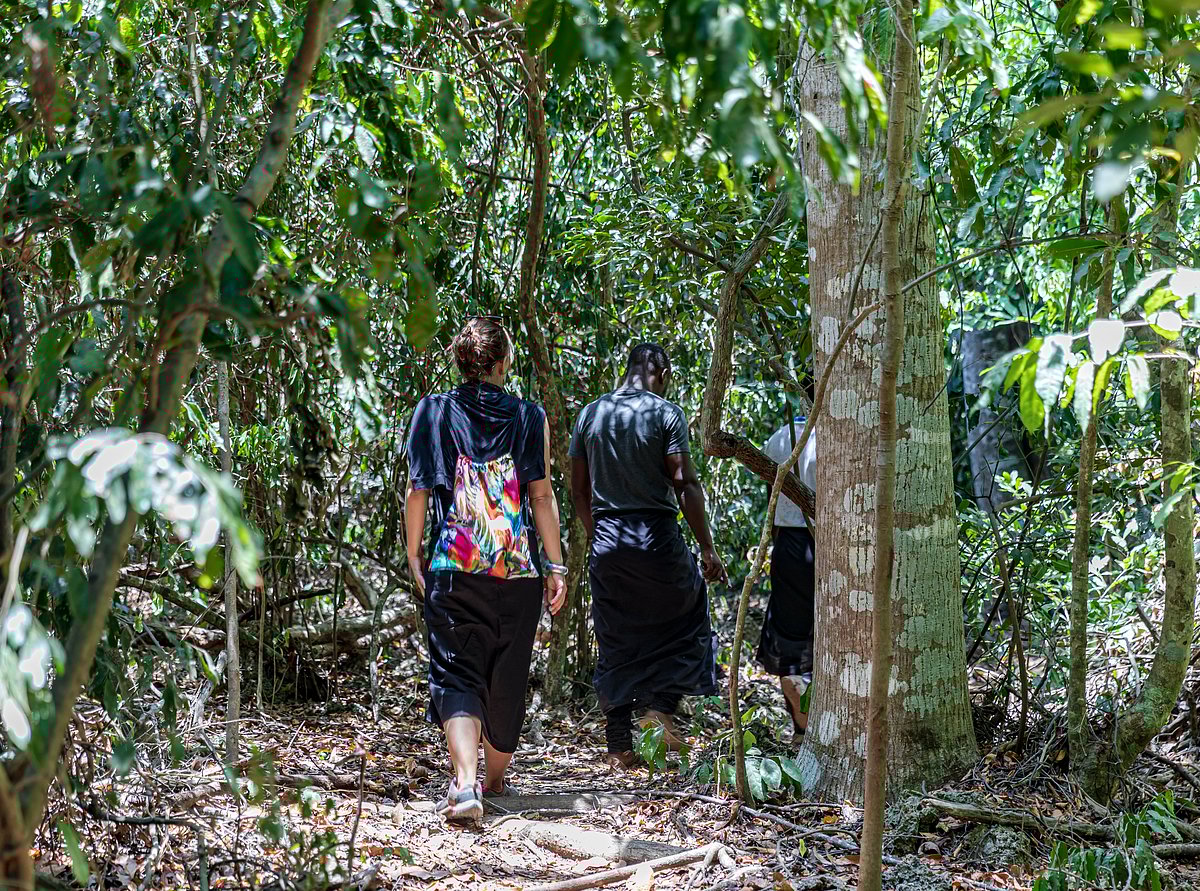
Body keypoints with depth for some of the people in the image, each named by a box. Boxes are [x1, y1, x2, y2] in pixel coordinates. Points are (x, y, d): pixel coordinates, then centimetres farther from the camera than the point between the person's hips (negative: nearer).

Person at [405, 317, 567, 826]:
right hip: (518, 572, 1)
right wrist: (555, 565, 4)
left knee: (456, 674, -2)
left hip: (453, 568, -1)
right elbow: (542, 494, 0)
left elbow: (418, 490, 2)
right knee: (507, 676, 16)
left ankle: (465, 784, -22)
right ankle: (495, 779, 31)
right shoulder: (528, 417, 2)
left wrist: (414, 554, 12)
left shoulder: (433, 412, 2)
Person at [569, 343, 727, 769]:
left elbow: (578, 489, 12)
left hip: (606, 539, 4)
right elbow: (685, 485, -11)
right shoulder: (666, 413, -6)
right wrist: (707, 548, -7)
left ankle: (619, 748, 8)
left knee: (614, 643, 9)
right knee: (686, 618, 16)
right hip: (656, 534, -4)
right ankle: (660, 706, 0)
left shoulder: (590, 414, 9)